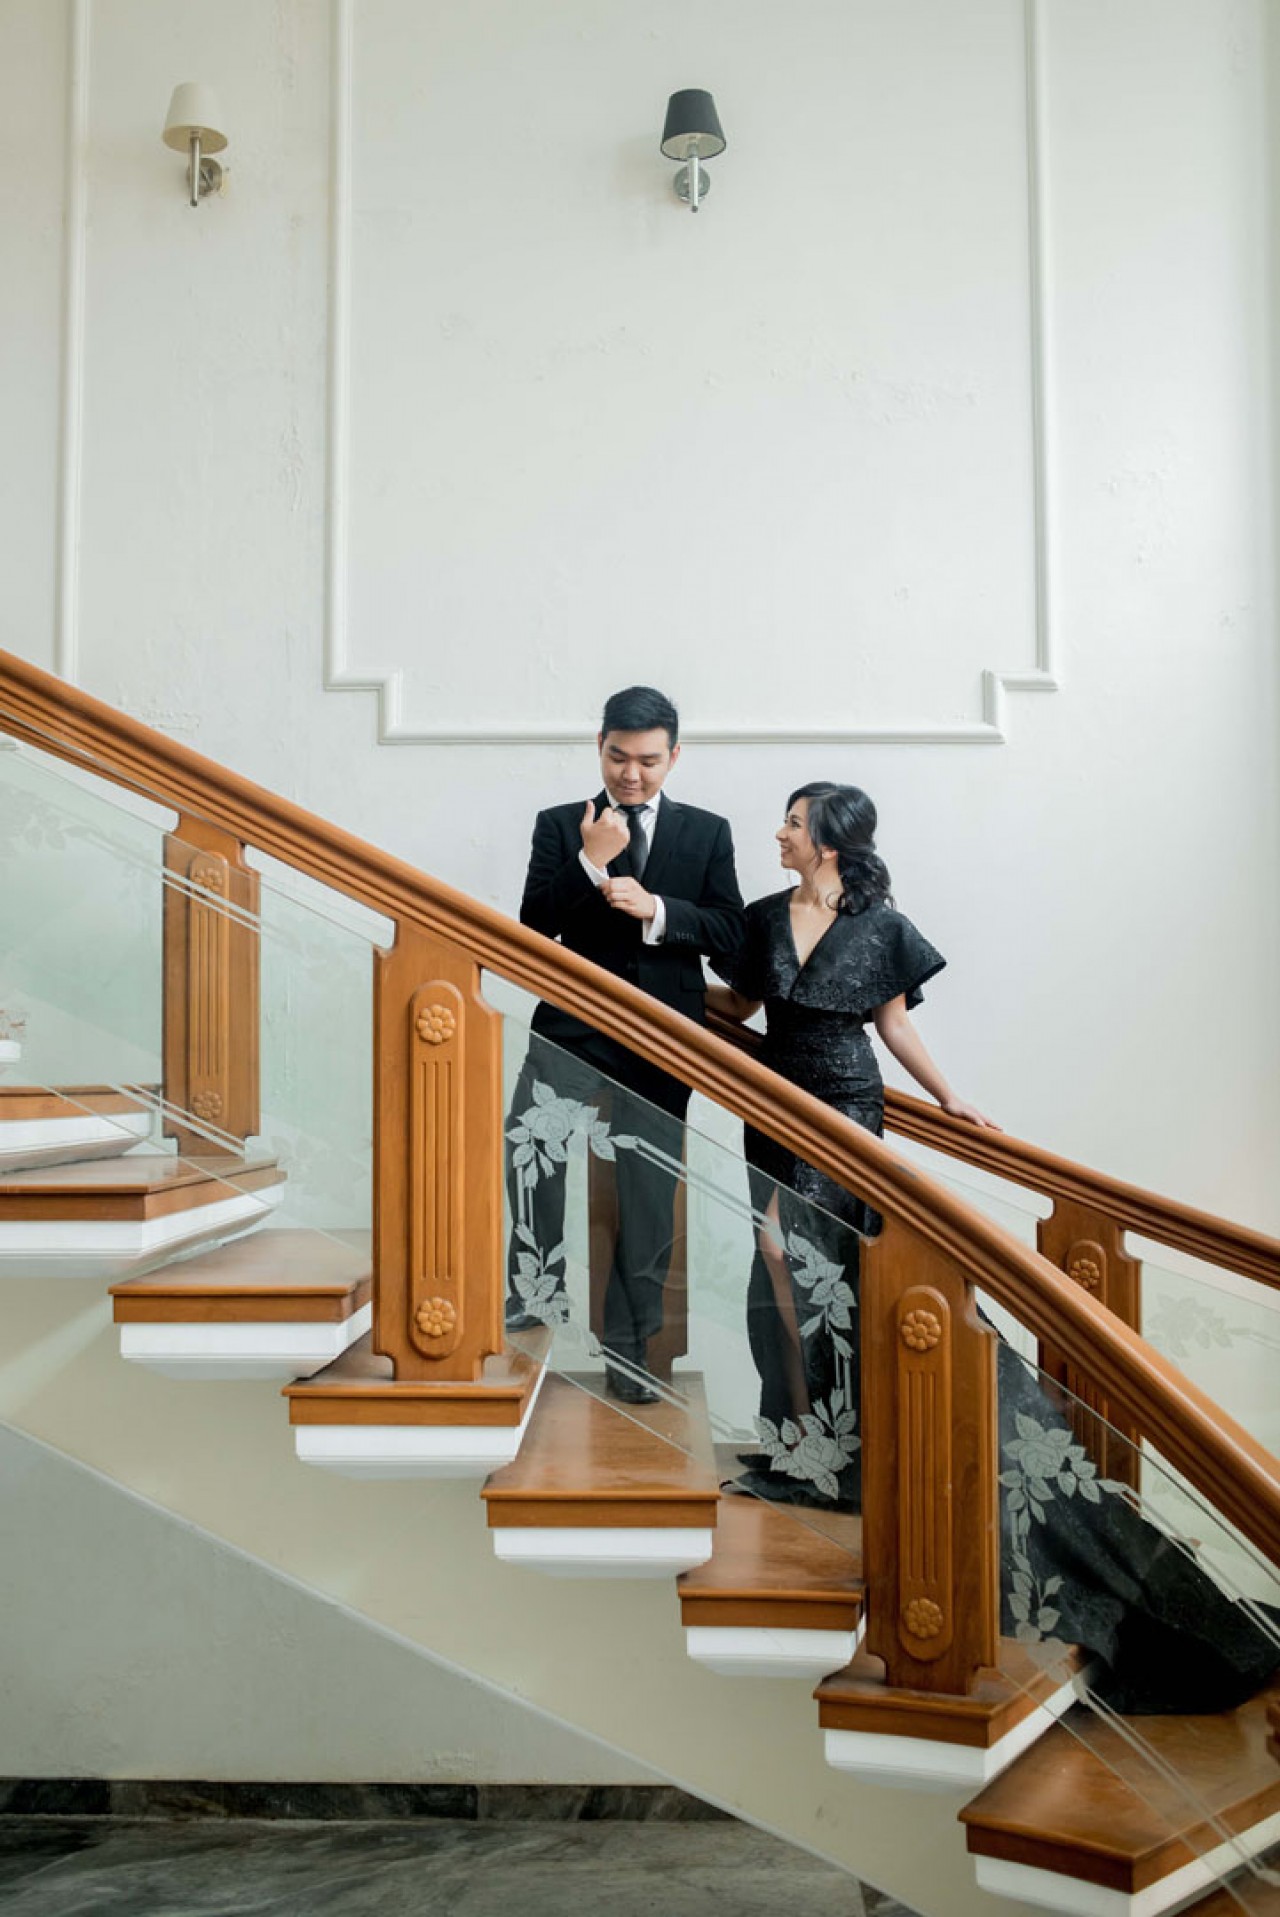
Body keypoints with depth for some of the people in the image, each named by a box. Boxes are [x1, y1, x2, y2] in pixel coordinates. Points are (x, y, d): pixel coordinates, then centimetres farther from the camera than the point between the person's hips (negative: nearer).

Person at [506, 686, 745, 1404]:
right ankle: (538, 1288, -8)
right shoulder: (561, 826, 8)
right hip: (575, 1022, -1)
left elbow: (732, 930, 1)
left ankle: (629, 1345, 18)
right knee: (528, 1145, -25)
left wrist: (657, 908, -14)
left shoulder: (707, 833, 9)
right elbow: (535, 925, -2)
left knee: (650, 1187, 6)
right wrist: (590, 862, -14)